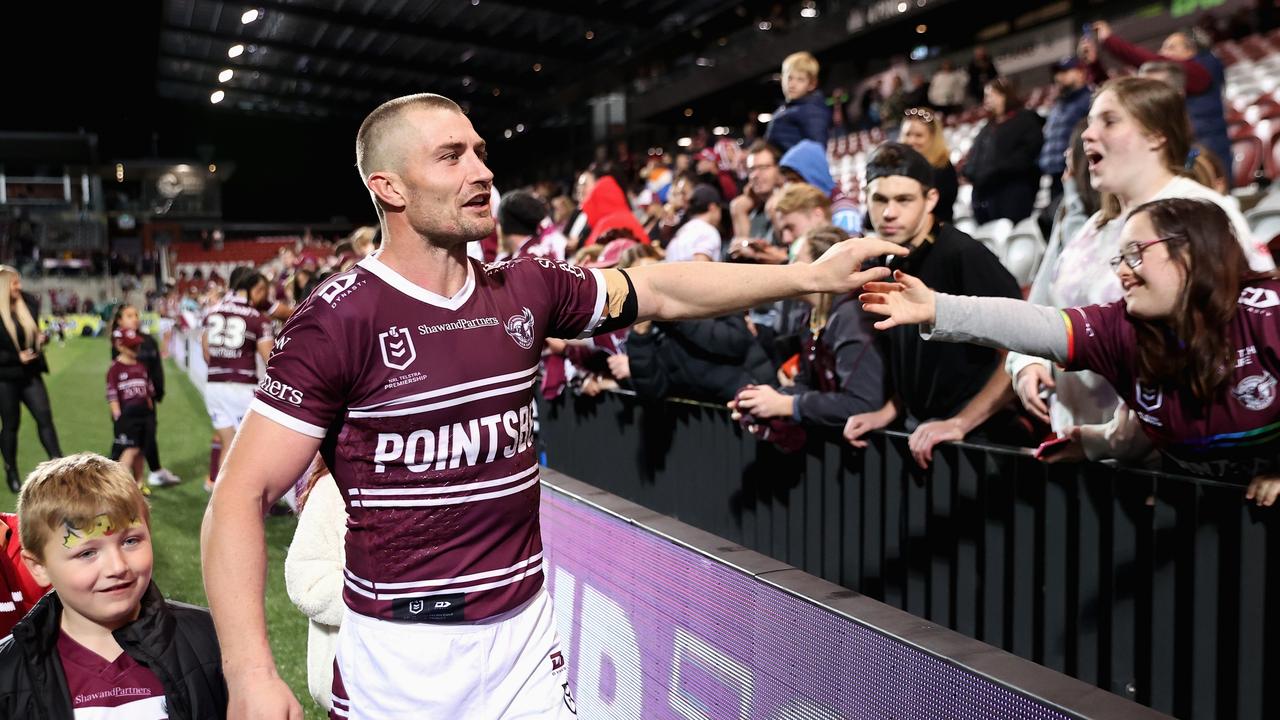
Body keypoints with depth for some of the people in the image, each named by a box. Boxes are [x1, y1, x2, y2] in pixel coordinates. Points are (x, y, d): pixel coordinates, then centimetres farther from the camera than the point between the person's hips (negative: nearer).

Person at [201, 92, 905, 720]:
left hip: (525, 629, 5)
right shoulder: (339, 319, -14)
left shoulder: (525, 291, 2)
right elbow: (242, 495, -15)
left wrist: (812, 274, 8)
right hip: (399, 654, -4)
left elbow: (657, 290, 11)